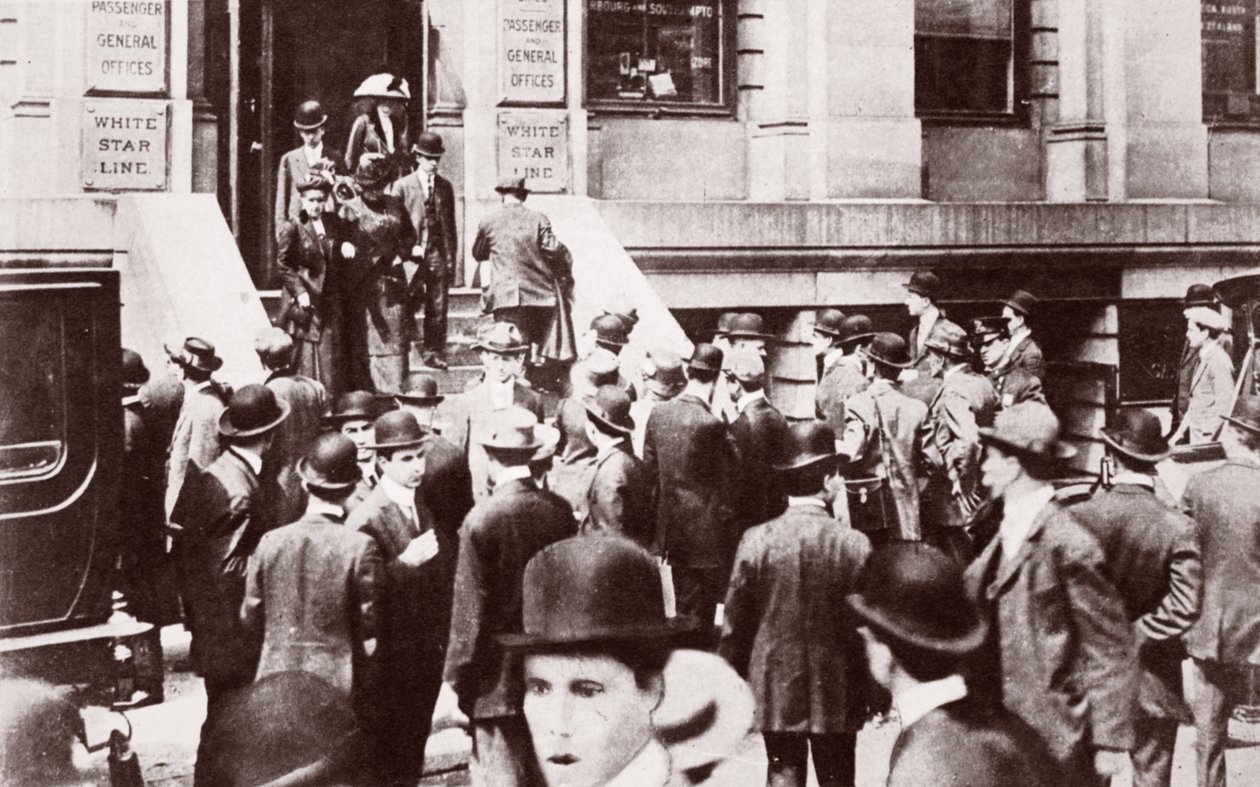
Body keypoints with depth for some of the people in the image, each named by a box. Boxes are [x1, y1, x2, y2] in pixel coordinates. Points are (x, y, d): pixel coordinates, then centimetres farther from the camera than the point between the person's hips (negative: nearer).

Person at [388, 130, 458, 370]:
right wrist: (408, 248, -9)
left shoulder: (445, 187, 12)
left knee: (438, 307, 0)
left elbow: (451, 226, 13)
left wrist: (451, 258, 7)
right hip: (412, 254, -2)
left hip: (438, 254, 3)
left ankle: (434, 352, 7)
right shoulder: (402, 186, 2)